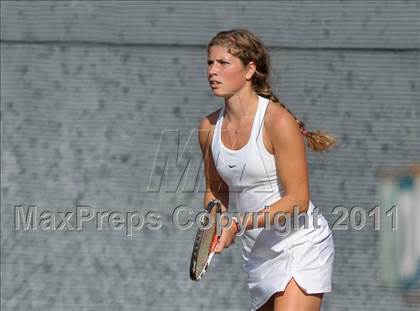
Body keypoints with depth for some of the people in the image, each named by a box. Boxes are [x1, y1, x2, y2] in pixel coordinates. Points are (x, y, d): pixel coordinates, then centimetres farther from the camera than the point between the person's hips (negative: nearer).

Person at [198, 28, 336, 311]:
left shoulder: (278, 121, -17)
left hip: (301, 246, -7)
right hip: (258, 254, 7)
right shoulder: (209, 127, 3)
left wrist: (238, 225, -25)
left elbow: (297, 201, -19)